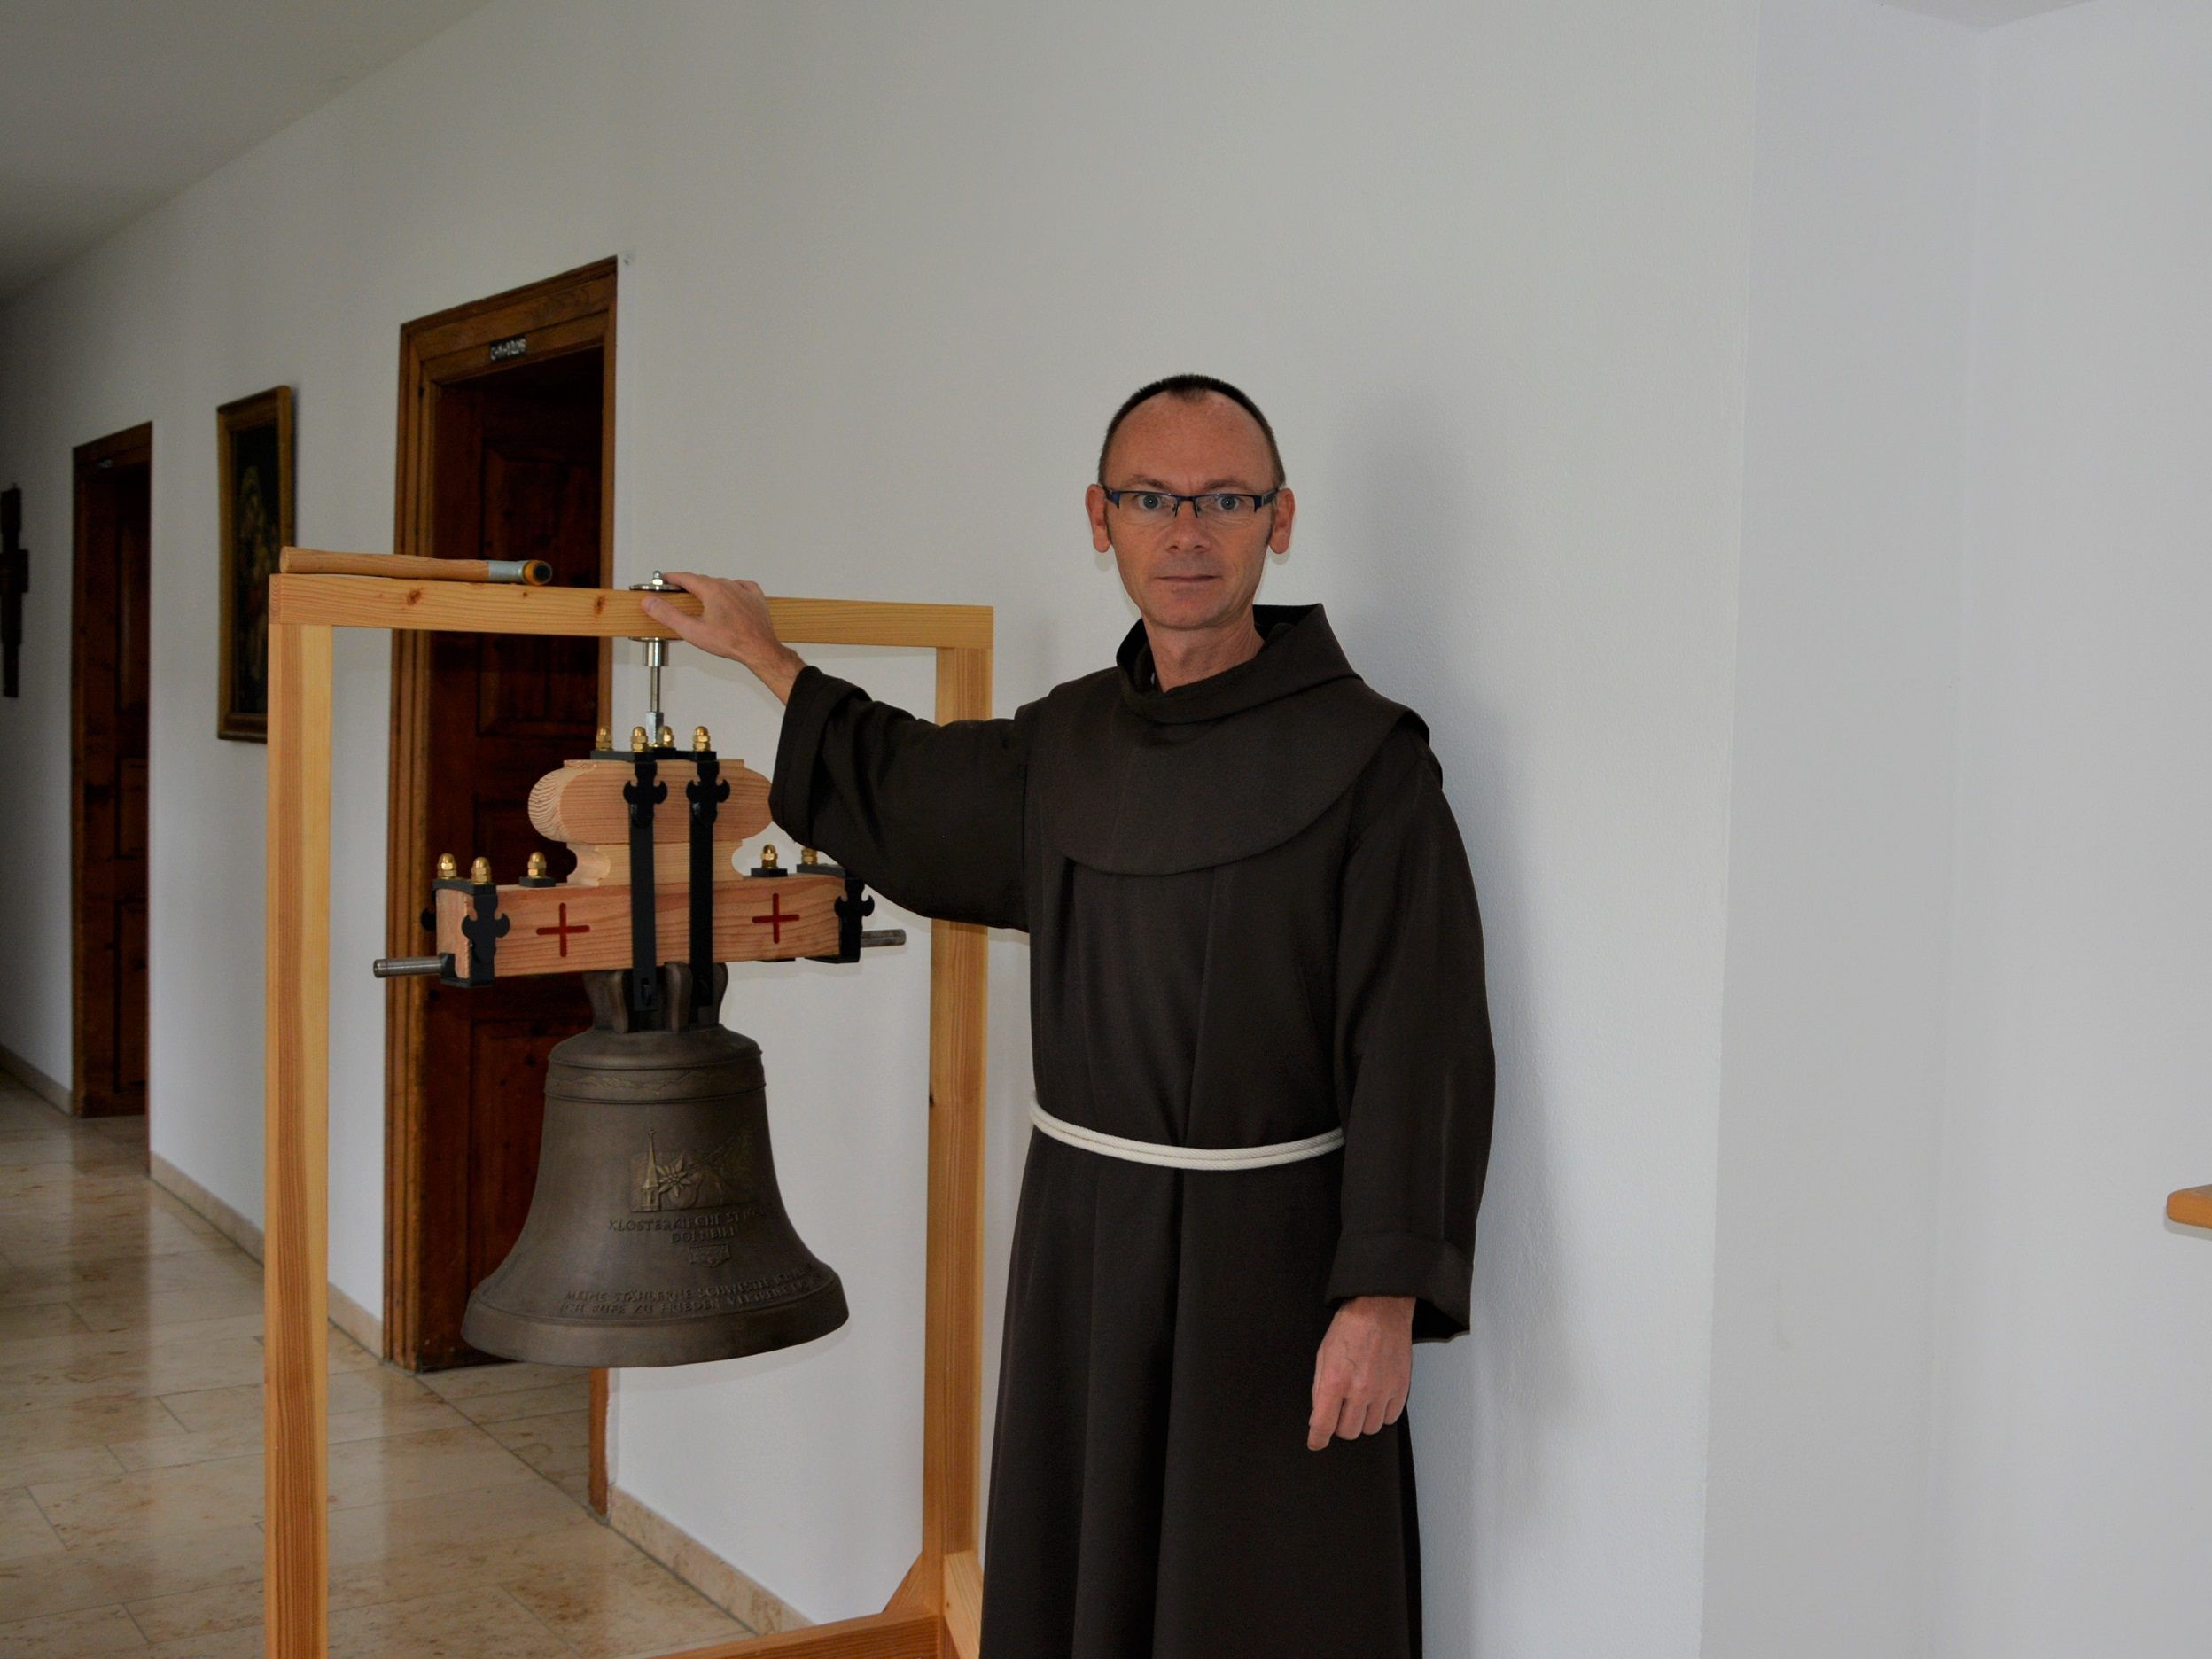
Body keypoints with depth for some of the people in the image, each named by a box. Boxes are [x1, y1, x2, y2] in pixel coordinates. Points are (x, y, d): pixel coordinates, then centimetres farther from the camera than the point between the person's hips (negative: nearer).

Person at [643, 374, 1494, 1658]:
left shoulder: (1364, 754, -12)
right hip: (1082, 1234, 6)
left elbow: (1418, 1041, -15)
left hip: (1270, 1253, -5)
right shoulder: (1065, 744, 6)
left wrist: (1387, 1297, -21)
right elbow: (901, 791, 26)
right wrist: (766, 656, 33)